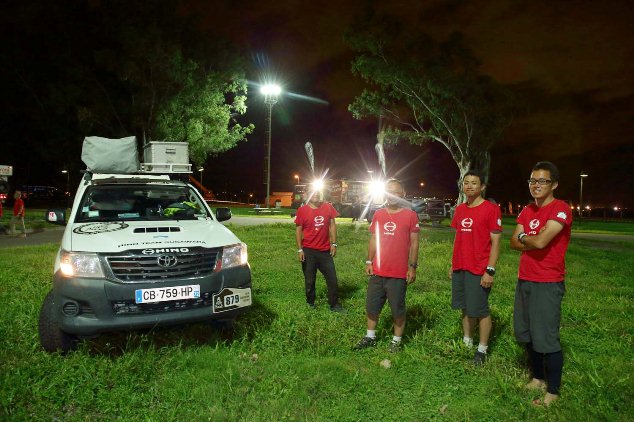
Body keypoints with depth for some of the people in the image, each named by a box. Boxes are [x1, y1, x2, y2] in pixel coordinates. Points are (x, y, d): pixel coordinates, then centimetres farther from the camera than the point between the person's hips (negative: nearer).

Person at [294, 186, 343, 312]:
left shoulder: (328, 207, 0)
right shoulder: (302, 210, -6)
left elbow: (332, 225, 5)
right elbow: (298, 230, -4)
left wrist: (334, 244, 1)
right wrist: (300, 250, -9)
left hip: (325, 250, 2)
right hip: (309, 251, -2)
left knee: (332, 279, 7)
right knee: (310, 280, 10)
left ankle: (334, 305, 20)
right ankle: (310, 303, 28)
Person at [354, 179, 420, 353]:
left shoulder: (410, 215, -5)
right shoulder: (378, 214, 7)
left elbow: (414, 243, -4)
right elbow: (373, 240, 12)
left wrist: (413, 267, -7)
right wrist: (369, 262, 7)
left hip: (398, 273, -4)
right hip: (377, 272, 4)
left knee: (398, 309, 7)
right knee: (371, 306, 14)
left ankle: (396, 340, 24)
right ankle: (370, 337, 31)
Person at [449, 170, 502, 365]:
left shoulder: (491, 209, -9)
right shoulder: (459, 209, 10)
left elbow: (495, 242, -11)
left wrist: (490, 270, -16)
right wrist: (453, 264, 15)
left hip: (479, 270, -6)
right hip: (460, 268, 6)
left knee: (480, 311, 2)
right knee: (465, 308, 15)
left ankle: (482, 350, 15)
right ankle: (466, 342, 28)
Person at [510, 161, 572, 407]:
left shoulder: (560, 209, -13)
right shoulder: (527, 211, 11)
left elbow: (540, 242, -24)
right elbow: (514, 243, 3)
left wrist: (524, 237, -4)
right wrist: (533, 239, -14)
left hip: (547, 284, -8)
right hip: (524, 280, 8)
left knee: (546, 339, -2)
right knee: (526, 334, 17)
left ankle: (553, 391, 14)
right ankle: (538, 378, 34)